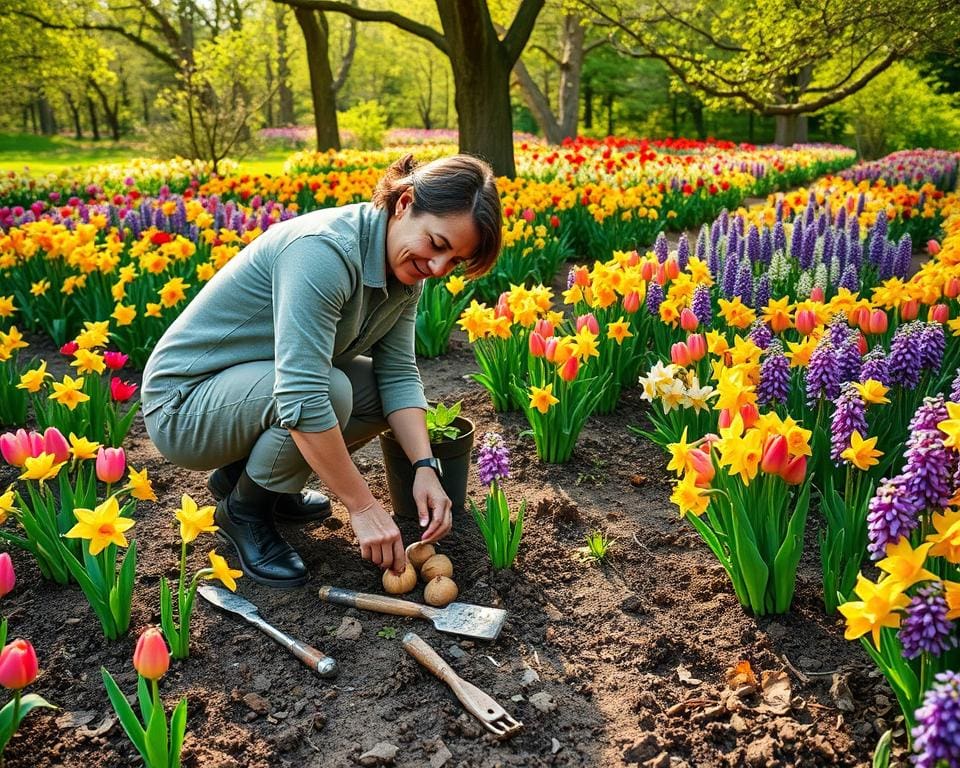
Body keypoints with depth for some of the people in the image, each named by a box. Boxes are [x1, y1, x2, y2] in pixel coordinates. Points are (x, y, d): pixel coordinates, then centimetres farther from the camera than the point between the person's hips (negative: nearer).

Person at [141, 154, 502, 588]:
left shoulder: (403, 267, -3)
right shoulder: (324, 250, -31)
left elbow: (398, 374, -6)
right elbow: (301, 397, -37)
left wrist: (424, 466, -19)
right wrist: (363, 507, -32)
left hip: (255, 386, 8)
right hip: (183, 406, -8)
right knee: (330, 389, -31)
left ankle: (243, 470, 11)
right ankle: (243, 510, -3)